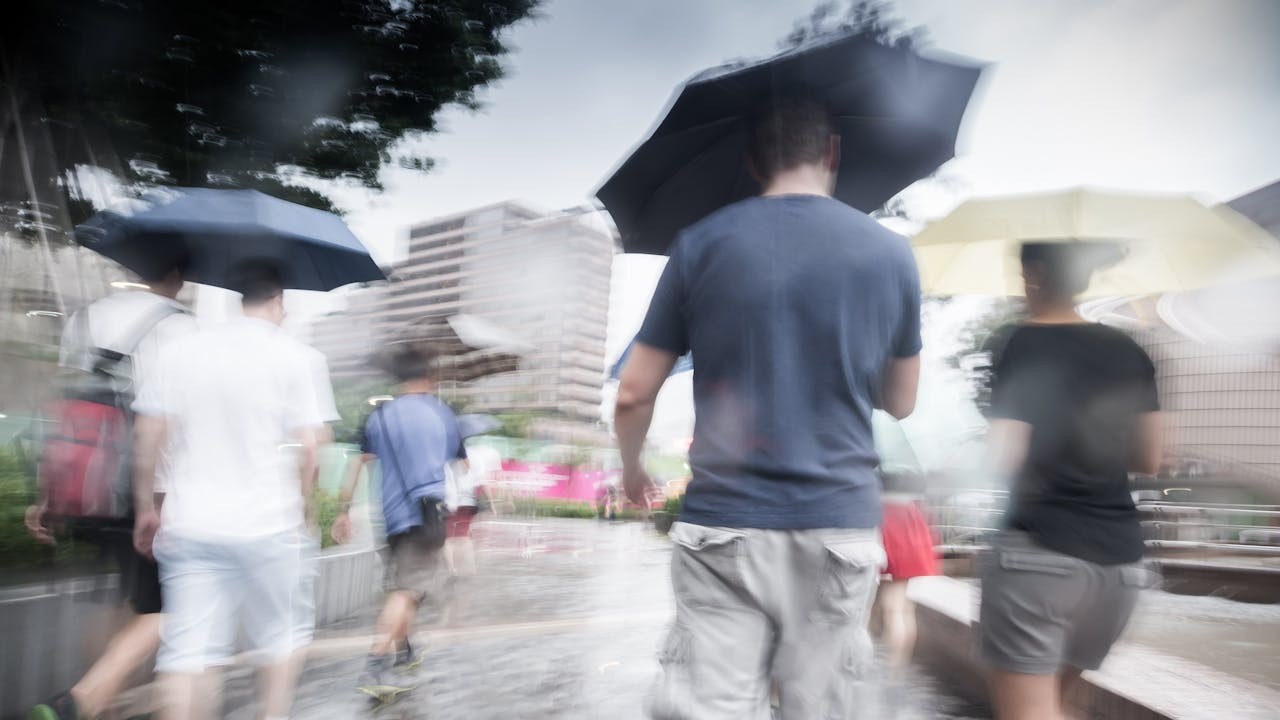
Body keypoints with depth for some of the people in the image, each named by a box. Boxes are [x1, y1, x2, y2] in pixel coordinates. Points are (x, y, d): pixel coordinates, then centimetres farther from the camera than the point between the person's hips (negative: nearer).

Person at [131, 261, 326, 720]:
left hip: (190, 526, 3)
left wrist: (145, 508, 14)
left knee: (187, 654, 3)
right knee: (276, 641, 16)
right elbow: (308, 446, -8)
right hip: (267, 526, -2)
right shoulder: (292, 356, -4)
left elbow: (148, 437, 5)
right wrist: (299, 500, 7)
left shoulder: (182, 351, 7)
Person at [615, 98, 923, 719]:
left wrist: (632, 470, 19)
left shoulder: (701, 243, -1)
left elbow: (635, 393, 1)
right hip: (839, 527, 2)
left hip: (723, 530, -1)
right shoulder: (891, 254, 4)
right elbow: (900, 403, 14)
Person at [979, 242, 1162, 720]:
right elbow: (1149, 460, 12)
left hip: (1037, 553, -7)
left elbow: (1005, 457, -14)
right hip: (1120, 559, 7)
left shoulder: (1024, 346, -8)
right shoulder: (1129, 353, 9)